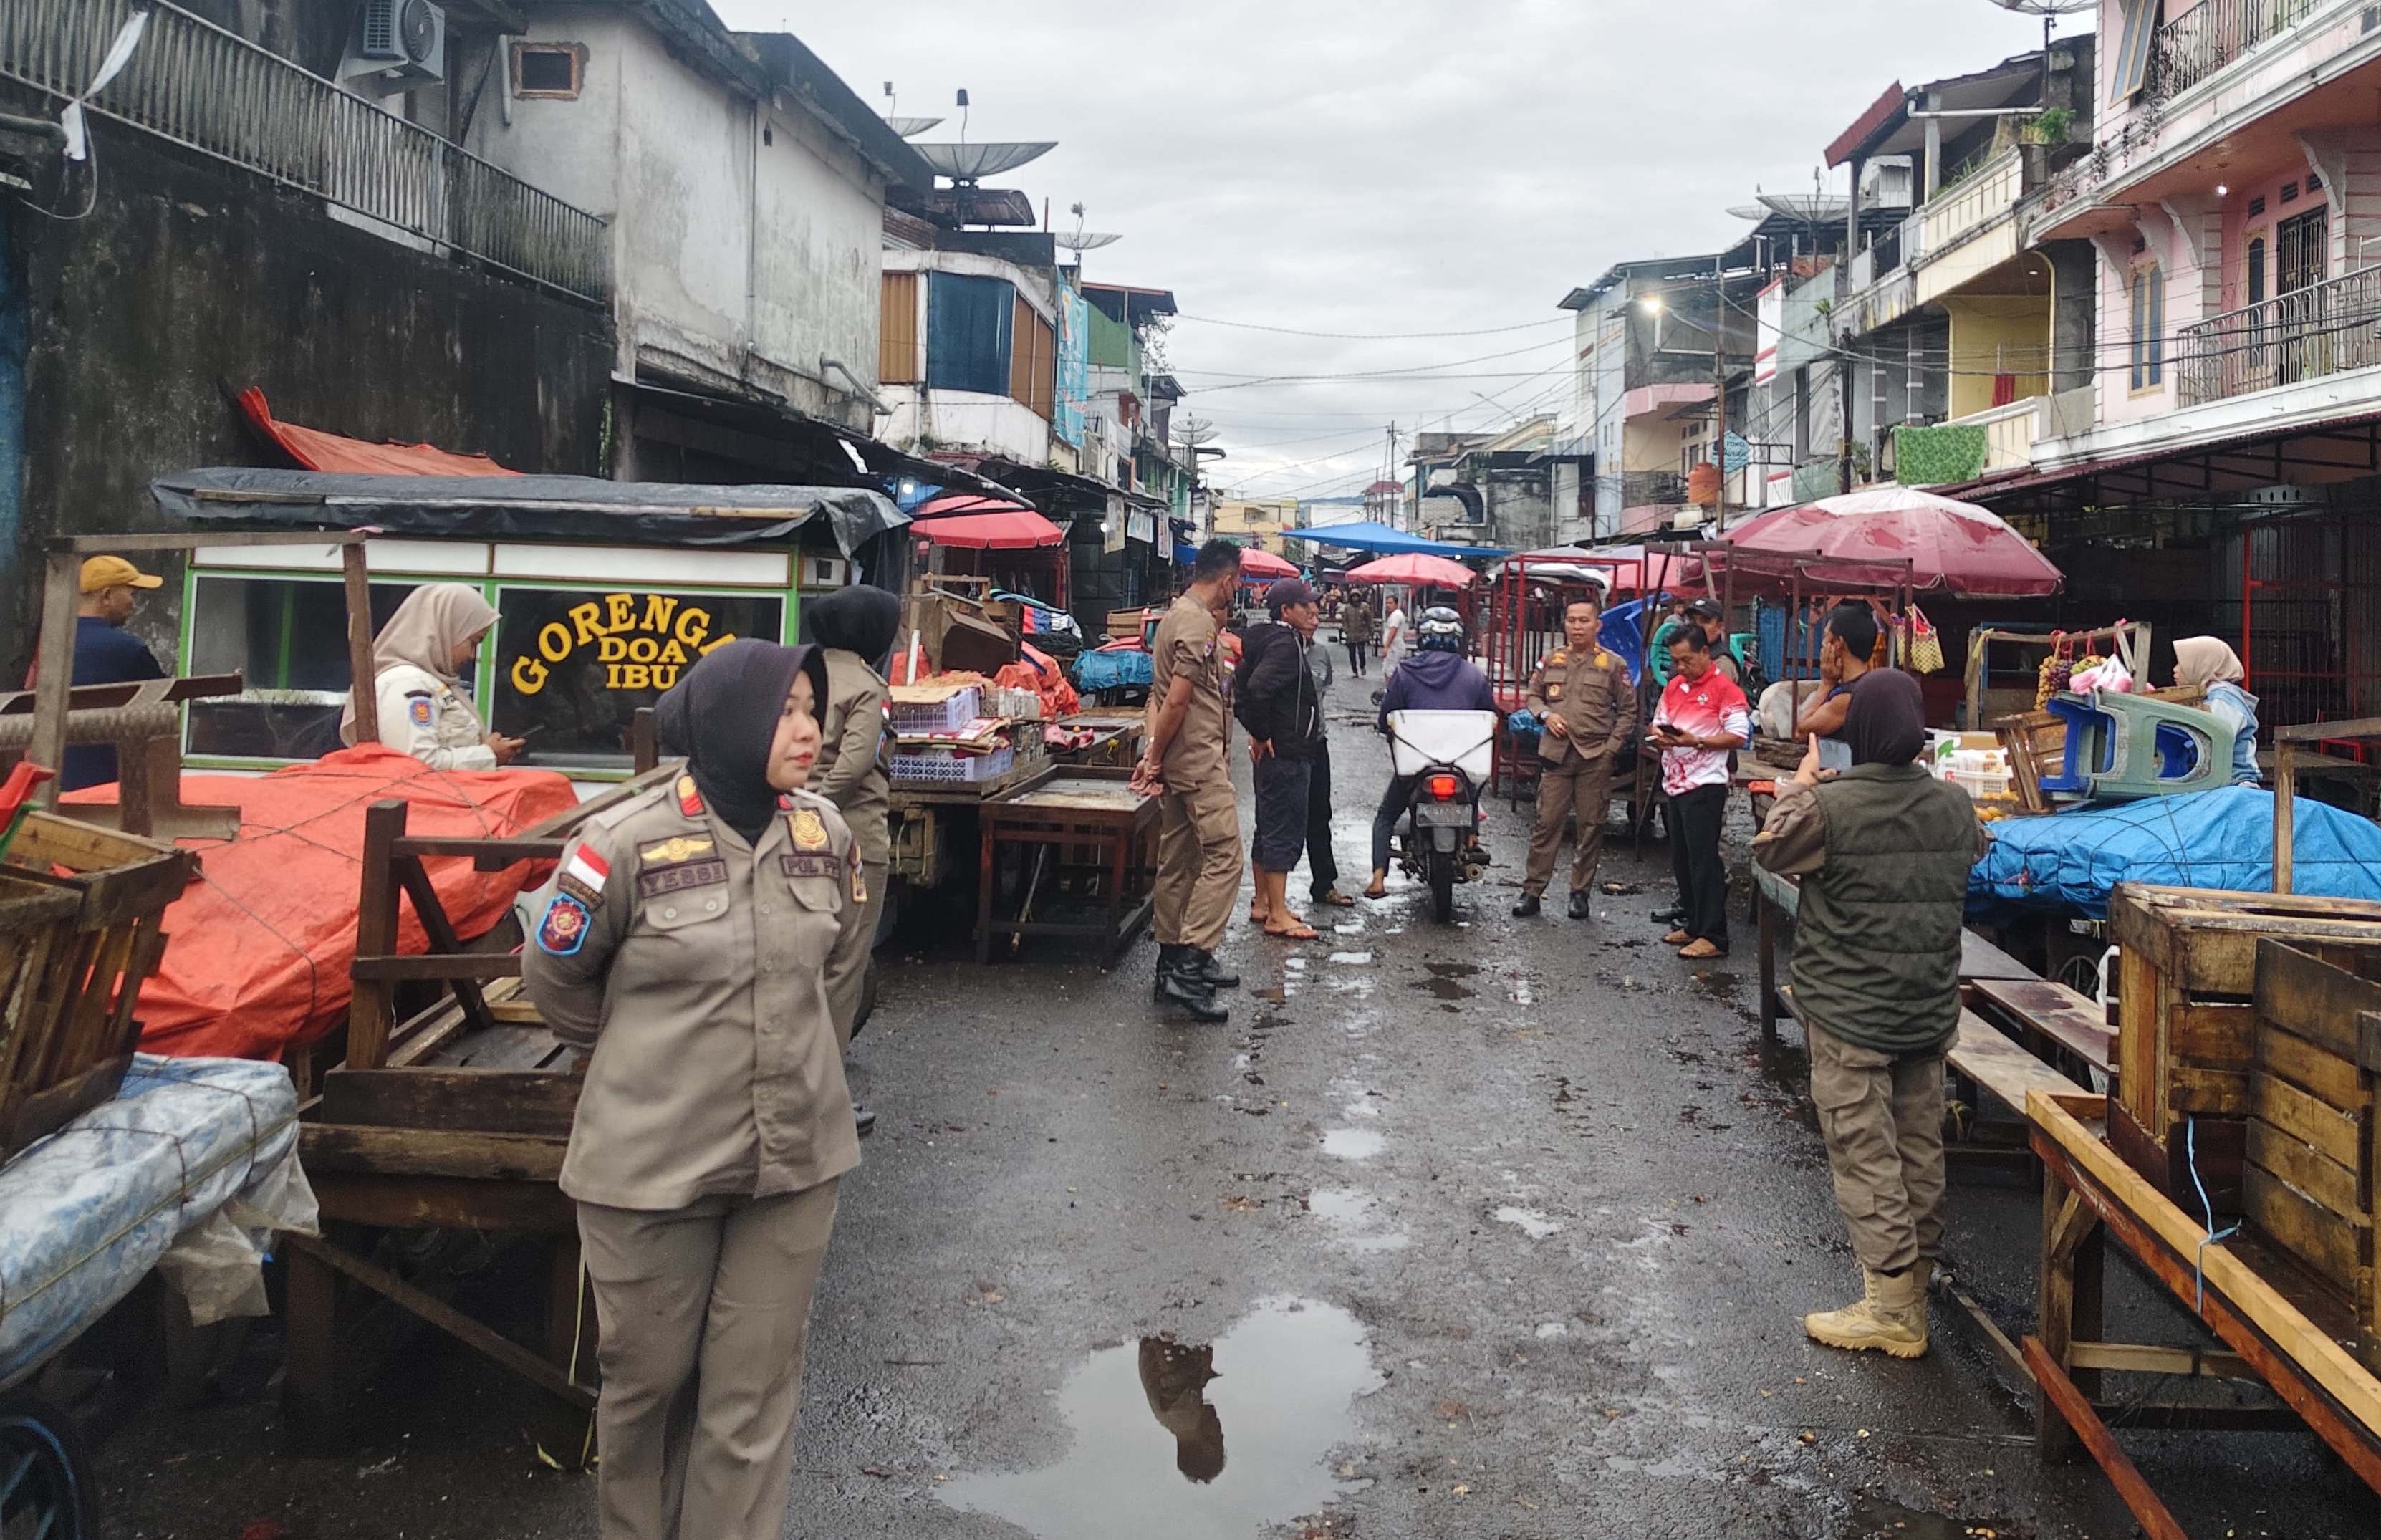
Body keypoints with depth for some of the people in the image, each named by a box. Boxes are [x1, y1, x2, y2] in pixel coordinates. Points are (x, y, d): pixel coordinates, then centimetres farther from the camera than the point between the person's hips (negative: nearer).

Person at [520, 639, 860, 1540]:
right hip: (653, 1162, -3)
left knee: (755, 1391, 11)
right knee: (650, 1376, 17)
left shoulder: (826, 832, -2)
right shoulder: (629, 843, -16)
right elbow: (554, 974, 0)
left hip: (793, 1159, 3)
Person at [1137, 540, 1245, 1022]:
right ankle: (1188, 968, -13)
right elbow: (1177, 701, -20)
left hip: (1178, 763, 10)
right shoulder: (1199, 625, -15)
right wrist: (1156, 758, -10)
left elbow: (1160, 696, 16)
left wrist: (1153, 753, 7)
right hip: (1200, 762, -10)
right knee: (1224, 858, -10)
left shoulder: (1175, 616, 17)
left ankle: (1174, 963, 20)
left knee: (1177, 863, 13)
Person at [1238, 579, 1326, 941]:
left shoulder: (1268, 641, 14)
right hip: (1286, 754, -11)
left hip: (1272, 753, 11)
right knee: (1285, 833, -7)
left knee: (1268, 829, 17)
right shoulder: (1286, 644, -17)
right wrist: (1262, 733, -19)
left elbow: (1243, 685, 20)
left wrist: (1256, 730, 13)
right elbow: (1258, 688, -31)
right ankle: (1278, 916, -4)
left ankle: (1263, 903, 27)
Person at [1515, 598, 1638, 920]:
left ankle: (1581, 892, 14)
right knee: (1547, 823, 0)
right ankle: (1532, 891, 5)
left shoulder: (1612, 665, 2)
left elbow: (1628, 710, 4)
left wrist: (1612, 747, -5)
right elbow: (1532, 695, 19)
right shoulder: (1551, 660, 10)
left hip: (1595, 757, -1)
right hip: (1556, 753, 2)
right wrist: (1546, 714, -2)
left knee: (1591, 827, 4)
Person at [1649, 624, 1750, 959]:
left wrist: (1696, 741, -22)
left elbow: (1738, 736, -14)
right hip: (1675, 782, 8)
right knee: (1681, 860, 13)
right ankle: (1693, 925, 24)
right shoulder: (1674, 687, 14)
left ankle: (1713, 937, -3)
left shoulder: (1724, 689, -10)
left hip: (1705, 784, -8)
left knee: (1703, 860, -7)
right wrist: (1659, 736, -2)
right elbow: (1658, 723, 21)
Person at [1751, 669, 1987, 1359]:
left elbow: (1771, 851, 0)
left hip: (1847, 1011, -6)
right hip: (1930, 1011, 6)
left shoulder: (1828, 806, -18)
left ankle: (1892, 1309, 4)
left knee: (1864, 1153, 1)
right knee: (1921, 1151, 15)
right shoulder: (1955, 804, -1)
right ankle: (1915, 1287, 27)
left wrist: (1798, 788, 16)